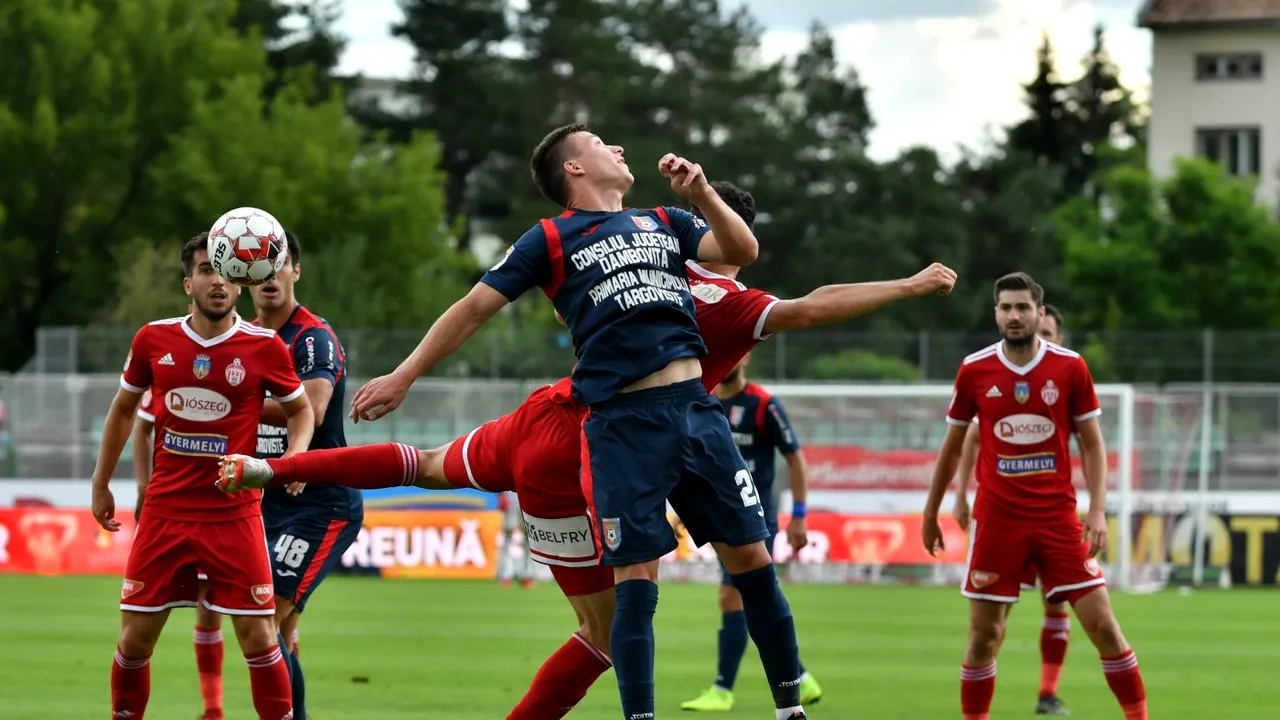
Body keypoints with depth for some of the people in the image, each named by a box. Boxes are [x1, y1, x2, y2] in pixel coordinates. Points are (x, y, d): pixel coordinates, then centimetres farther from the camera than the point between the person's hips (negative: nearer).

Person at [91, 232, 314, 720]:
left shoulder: (264, 347, -5)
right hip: (165, 511, 2)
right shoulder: (153, 340, 1)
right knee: (135, 639, 3)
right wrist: (101, 483, 18)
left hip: (235, 514, -2)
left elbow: (301, 410, 9)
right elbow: (124, 408, 16)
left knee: (258, 638, -5)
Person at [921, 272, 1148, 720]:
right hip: (997, 518, 0)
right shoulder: (974, 371, 1)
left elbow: (1092, 445, 3)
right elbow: (953, 447, 13)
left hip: (1057, 516, 0)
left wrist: (1098, 510, -8)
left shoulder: (1070, 367, -1)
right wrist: (931, 512, 15)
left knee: (1103, 624, -4)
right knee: (983, 636, 1)